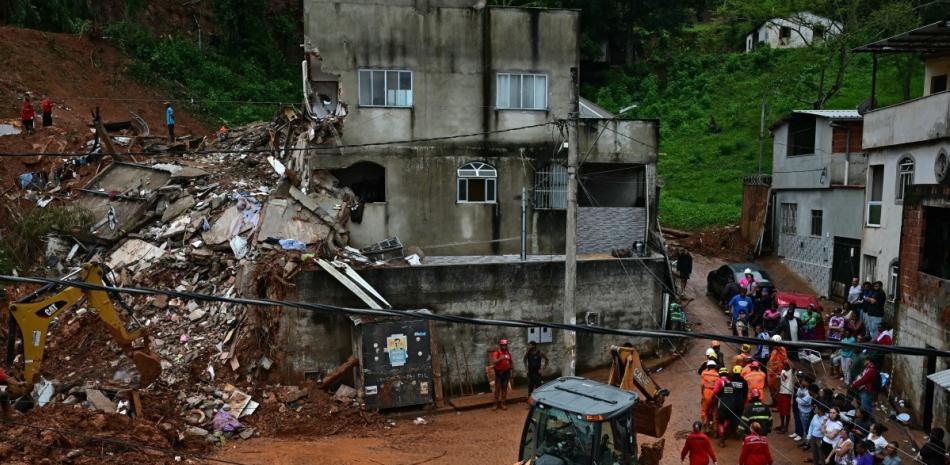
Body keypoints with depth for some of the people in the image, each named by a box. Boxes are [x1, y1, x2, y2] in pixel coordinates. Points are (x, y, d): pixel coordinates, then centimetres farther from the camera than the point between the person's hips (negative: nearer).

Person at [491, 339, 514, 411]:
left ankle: (503, 403, 13)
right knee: (497, 388, -2)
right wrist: (500, 358, -36)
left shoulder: (508, 353, 8)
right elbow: (494, 362, -22)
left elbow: (510, 363, 14)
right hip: (499, 373, -4)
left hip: (506, 372, 4)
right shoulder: (496, 353, -9)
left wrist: (510, 373, 12)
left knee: (504, 388, 7)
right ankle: (496, 404, 6)